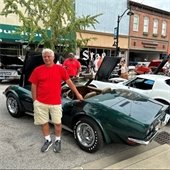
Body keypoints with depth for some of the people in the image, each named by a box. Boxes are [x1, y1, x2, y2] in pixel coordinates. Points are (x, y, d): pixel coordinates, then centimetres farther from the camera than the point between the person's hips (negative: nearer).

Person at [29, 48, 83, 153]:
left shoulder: (60, 69, -2)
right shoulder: (37, 70, -1)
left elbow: (69, 82, 3)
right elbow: (34, 86, 4)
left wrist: (77, 94, 5)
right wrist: (35, 100, 2)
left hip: (56, 102, -1)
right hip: (40, 103, 1)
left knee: (57, 123, 9)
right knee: (44, 123, 14)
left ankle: (58, 141, 33)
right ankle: (48, 140, 36)